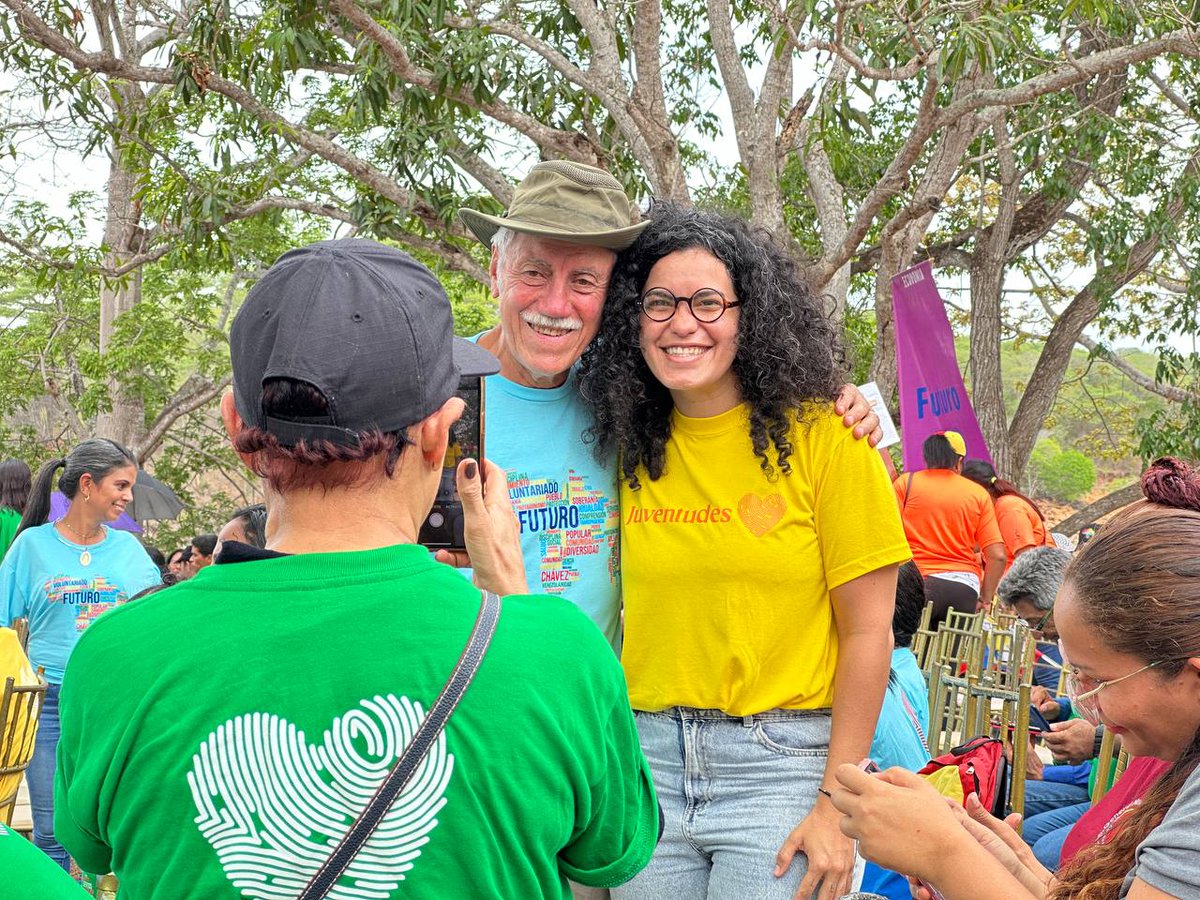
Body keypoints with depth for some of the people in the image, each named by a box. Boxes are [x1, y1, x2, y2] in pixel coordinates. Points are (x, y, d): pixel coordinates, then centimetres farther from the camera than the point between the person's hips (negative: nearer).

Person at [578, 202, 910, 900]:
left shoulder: (823, 438, -7)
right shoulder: (631, 447, 5)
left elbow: (868, 633, -6)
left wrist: (836, 805, -8)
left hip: (780, 762, -4)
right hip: (648, 759, 4)